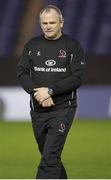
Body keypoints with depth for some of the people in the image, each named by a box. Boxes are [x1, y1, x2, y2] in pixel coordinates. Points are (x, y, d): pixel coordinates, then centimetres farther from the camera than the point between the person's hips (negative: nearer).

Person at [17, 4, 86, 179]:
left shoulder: (73, 46, -1)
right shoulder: (32, 45, 9)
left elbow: (77, 77, -10)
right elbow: (22, 73, 2)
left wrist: (50, 90, -18)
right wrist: (37, 93, -15)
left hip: (62, 108, -5)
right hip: (37, 110, 5)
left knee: (50, 158, -14)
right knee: (49, 155, 14)